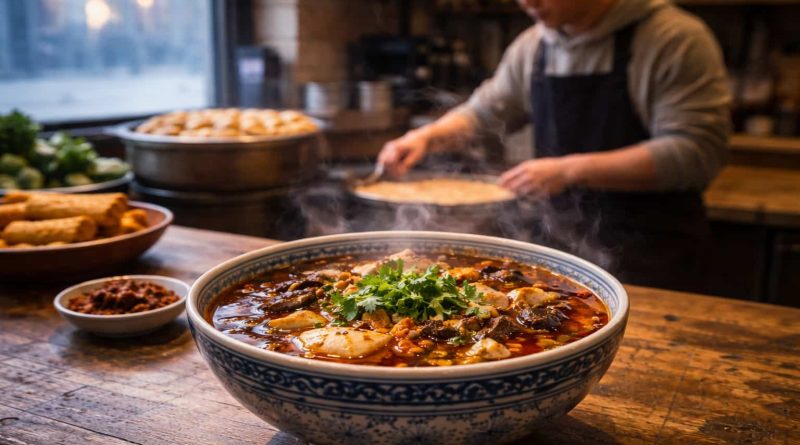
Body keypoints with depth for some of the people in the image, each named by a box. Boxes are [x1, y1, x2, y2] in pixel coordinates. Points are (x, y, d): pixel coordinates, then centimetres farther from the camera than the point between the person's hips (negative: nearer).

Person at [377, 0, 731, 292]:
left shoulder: (675, 38, -14)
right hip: (558, 241, 5)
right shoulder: (532, 46, 4)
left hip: (649, 256, -5)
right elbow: (483, 112, 17)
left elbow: (696, 151, -21)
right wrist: (427, 136, -4)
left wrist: (571, 171, -26)